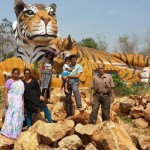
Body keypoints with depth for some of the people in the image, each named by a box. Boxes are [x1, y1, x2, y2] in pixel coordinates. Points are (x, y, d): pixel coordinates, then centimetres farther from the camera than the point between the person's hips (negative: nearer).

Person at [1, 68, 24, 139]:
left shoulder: (21, 82, 13)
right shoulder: (9, 81, -4)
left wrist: (23, 102, 13)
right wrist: (6, 101, -18)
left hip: (19, 102, 6)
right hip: (11, 101, -6)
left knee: (18, 117, 6)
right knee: (10, 116, -9)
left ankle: (16, 132, 14)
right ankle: (8, 132, -5)